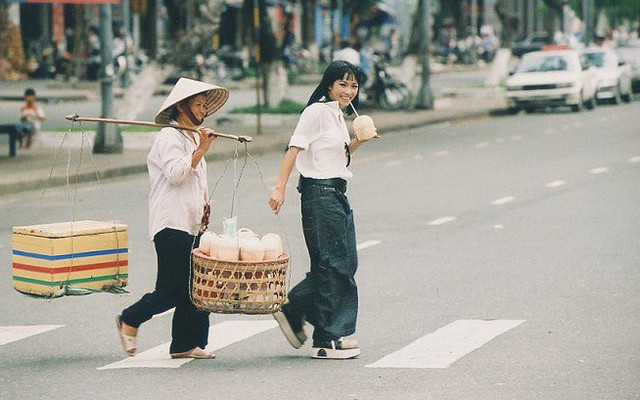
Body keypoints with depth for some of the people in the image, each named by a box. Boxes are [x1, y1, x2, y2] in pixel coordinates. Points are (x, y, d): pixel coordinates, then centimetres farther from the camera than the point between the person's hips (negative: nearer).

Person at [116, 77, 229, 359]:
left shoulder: (193, 138, 22)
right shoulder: (168, 137, -8)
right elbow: (176, 173, -22)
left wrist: (204, 208, 24)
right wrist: (201, 150, -19)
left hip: (192, 225, 9)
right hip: (171, 224, -9)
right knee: (171, 289, -10)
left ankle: (185, 345, 6)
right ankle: (129, 321, 8)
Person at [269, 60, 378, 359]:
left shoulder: (338, 115, 17)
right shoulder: (317, 111, -10)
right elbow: (294, 150, -16)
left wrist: (359, 140, 10)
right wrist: (279, 188, -24)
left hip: (337, 194, 9)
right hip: (319, 192, -9)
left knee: (346, 264, 9)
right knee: (332, 265, -5)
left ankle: (292, 311, 18)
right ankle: (327, 341, 2)